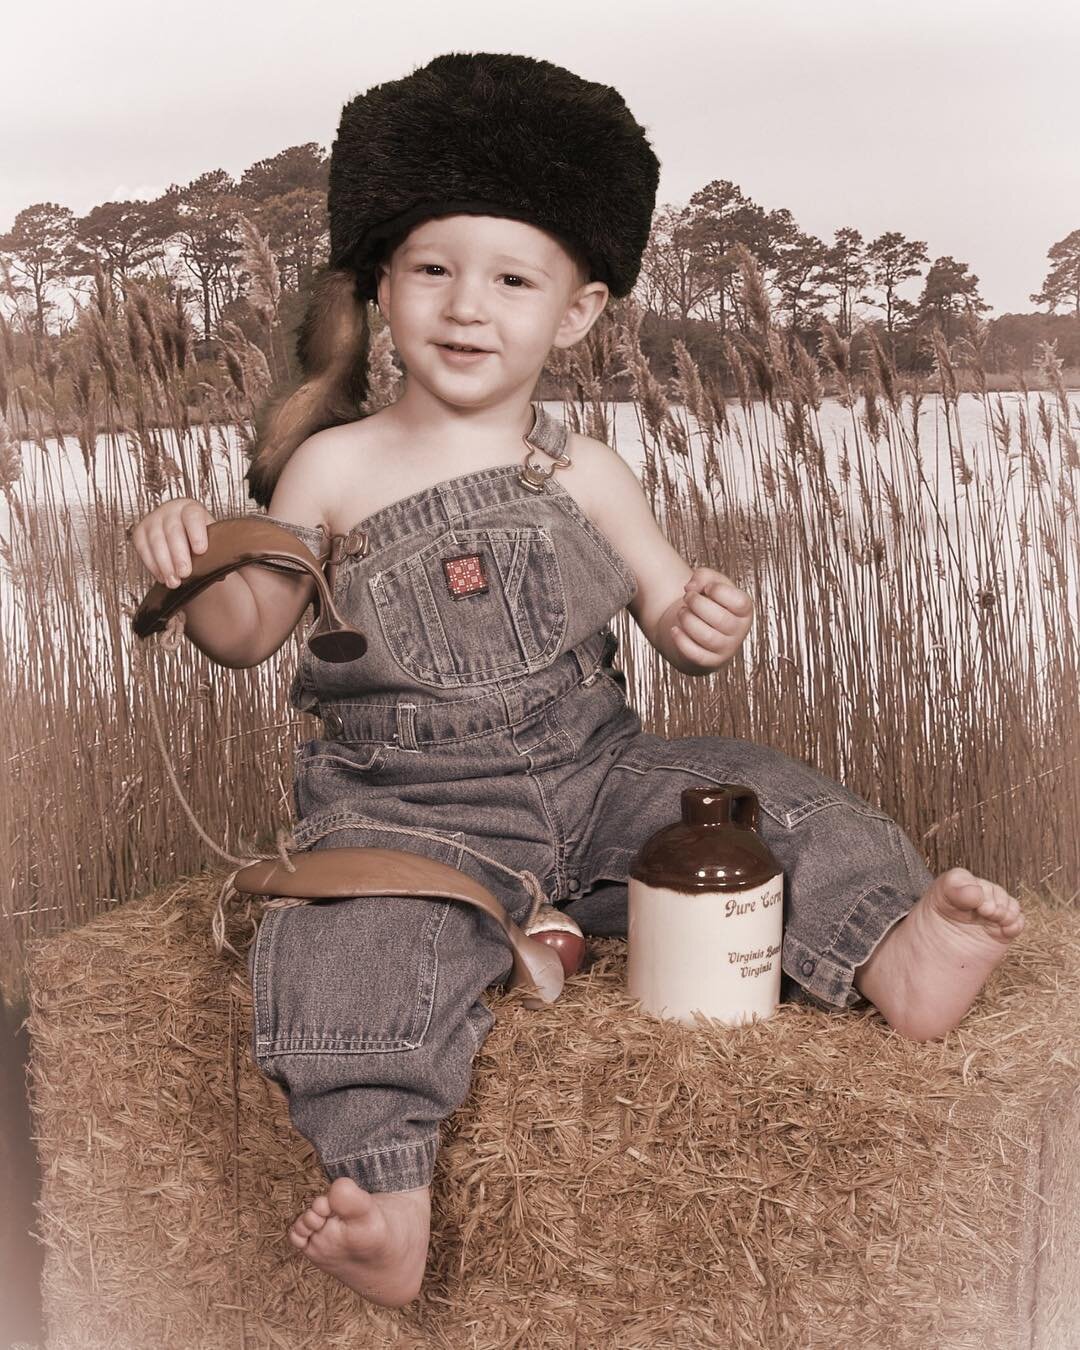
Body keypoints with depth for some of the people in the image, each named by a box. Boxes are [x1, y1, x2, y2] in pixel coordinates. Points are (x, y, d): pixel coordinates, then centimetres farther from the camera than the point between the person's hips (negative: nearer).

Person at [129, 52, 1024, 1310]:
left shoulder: (582, 472, 2)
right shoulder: (334, 468, -3)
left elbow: (670, 612, 6)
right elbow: (248, 629, 4)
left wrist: (706, 623, -19)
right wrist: (195, 563, -18)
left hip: (587, 771, 3)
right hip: (406, 802, -2)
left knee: (750, 795, -11)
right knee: (374, 934, -28)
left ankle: (894, 944, -4)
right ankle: (383, 1180, -27)